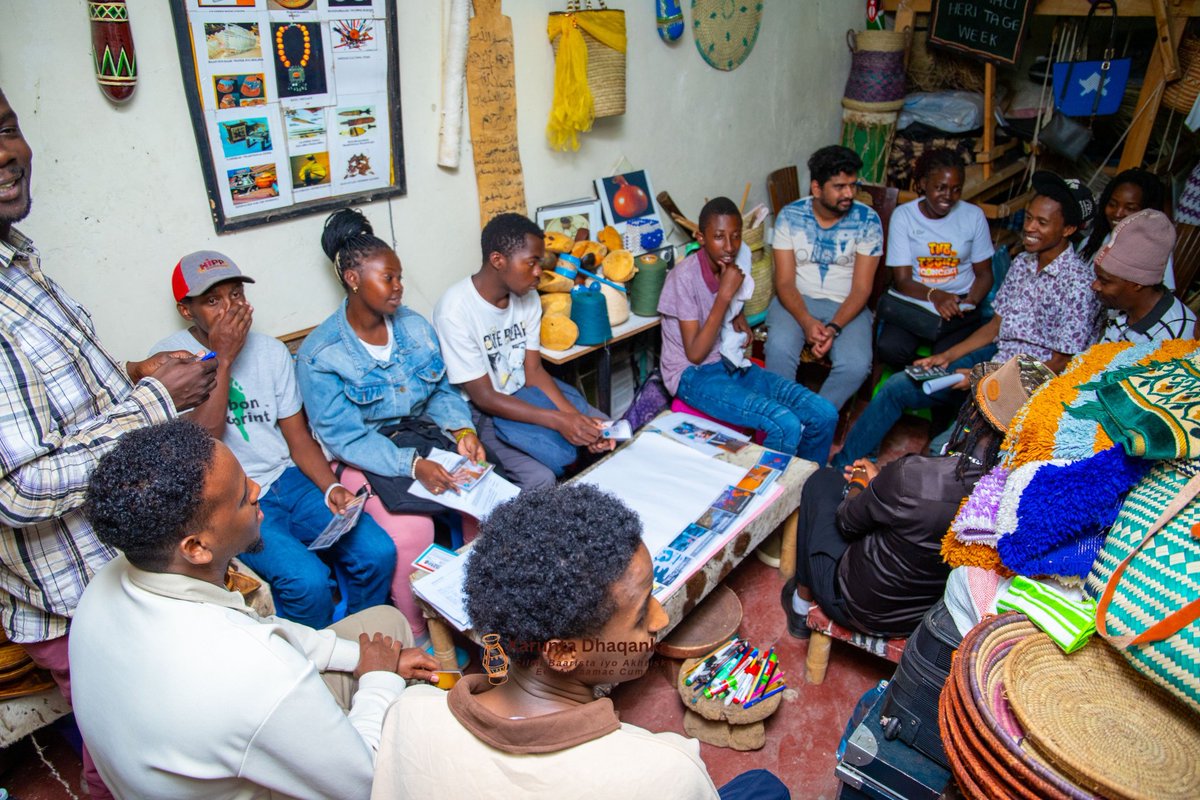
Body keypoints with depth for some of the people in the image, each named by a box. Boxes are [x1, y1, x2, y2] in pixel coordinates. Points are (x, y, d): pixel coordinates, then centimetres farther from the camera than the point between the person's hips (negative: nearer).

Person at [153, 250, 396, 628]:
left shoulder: (271, 350, 6)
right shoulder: (171, 357, -6)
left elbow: (298, 437, 7)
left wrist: (331, 487, -10)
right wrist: (222, 360, -18)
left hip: (290, 480, 4)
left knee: (378, 553, -13)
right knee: (308, 582, -25)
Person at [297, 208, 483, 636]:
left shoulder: (414, 326, 4)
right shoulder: (319, 354, -12)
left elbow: (441, 392, 8)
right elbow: (345, 438, -16)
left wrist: (461, 430, -13)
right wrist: (412, 465, -29)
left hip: (423, 440, 5)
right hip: (364, 460, -4)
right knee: (411, 531, -29)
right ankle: (417, 634, -2)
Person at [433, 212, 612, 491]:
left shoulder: (527, 297, -3)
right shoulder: (456, 310, -25)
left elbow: (534, 371, -2)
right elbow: (484, 397, -22)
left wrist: (575, 416, -18)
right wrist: (558, 420, -29)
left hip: (525, 394, 7)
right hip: (480, 411, -7)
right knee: (540, 478, -28)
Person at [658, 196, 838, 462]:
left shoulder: (735, 263, 2)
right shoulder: (684, 277, -18)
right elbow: (695, 354, -20)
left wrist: (739, 320, 2)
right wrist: (725, 294, -23)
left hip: (733, 364, 7)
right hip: (694, 375, -7)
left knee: (824, 415, -8)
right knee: (786, 425, -26)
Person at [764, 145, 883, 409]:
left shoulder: (868, 221, -6)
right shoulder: (790, 216, -5)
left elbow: (861, 288, -8)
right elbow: (785, 281, -8)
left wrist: (834, 328, -24)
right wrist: (807, 321, -25)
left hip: (846, 306, 0)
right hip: (796, 300, 0)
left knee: (856, 365, -28)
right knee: (779, 348, -32)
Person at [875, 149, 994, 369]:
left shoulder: (973, 216, 4)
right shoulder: (903, 215, -2)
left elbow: (984, 273, 9)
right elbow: (902, 280, -7)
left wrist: (970, 302, -13)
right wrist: (934, 295, -27)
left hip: (959, 303, 1)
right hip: (913, 301, 0)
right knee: (889, 348, -30)